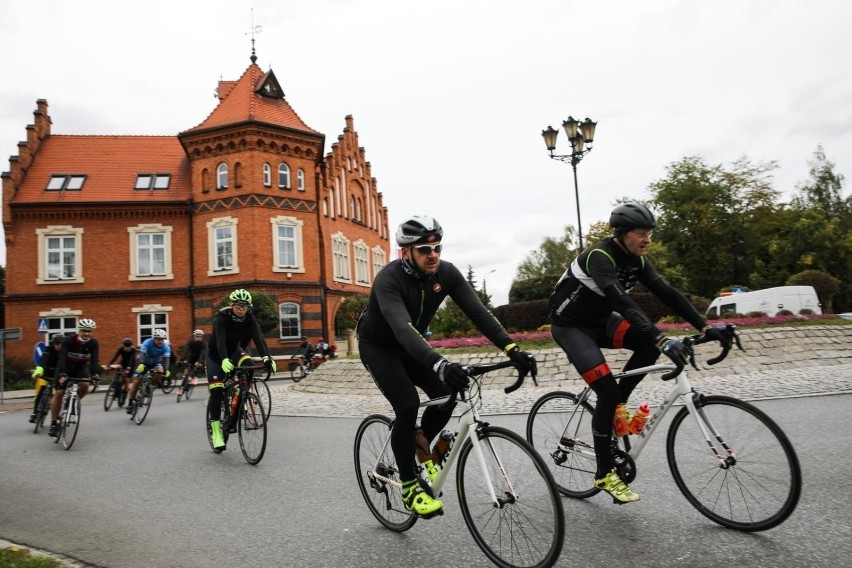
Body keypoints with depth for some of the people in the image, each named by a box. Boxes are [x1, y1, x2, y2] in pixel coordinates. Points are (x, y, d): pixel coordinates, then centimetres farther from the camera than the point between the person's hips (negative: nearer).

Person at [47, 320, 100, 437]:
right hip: (66, 367, -2)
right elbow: (62, 358, -33)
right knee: (59, 393, -9)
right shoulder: (68, 340, -26)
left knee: (85, 386, -25)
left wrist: (94, 374, -40)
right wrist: (62, 374, -46)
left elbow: (94, 360, -25)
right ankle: (53, 423, 2)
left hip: (81, 366, 2)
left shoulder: (93, 343, -19)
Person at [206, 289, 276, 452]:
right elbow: (220, 340, -43)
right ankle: (215, 429, -1)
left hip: (234, 350, 3)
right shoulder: (221, 317, -28)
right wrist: (224, 360, -61)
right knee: (216, 390, -14)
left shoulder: (250, 319, -19)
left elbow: (259, 338, -31)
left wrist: (267, 357, -49)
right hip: (216, 354, -3)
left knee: (249, 365, -29)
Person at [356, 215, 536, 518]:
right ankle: (409, 487, -5)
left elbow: (478, 312, -24)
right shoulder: (389, 278, -33)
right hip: (377, 346, -5)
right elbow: (402, 328, -48)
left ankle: (421, 447, 17)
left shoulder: (446, 273, -17)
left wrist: (511, 348, -38)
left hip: (411, 346, 5)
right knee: (408, 405, -22)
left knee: (446, 395, -13)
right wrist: (439, 364, -63)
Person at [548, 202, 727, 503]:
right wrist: (662, 338, -49)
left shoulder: (637, 260, -3)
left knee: (651, 342, -17)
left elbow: (667, 293, -8)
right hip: (570, 326, -7)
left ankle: (617, 406, 2)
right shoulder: (599, 257, -28)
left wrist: (705, 327, -18)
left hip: (600, 320, 8)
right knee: (608, 391, -18)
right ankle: (605, 473, -2)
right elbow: (622, 302, -41)